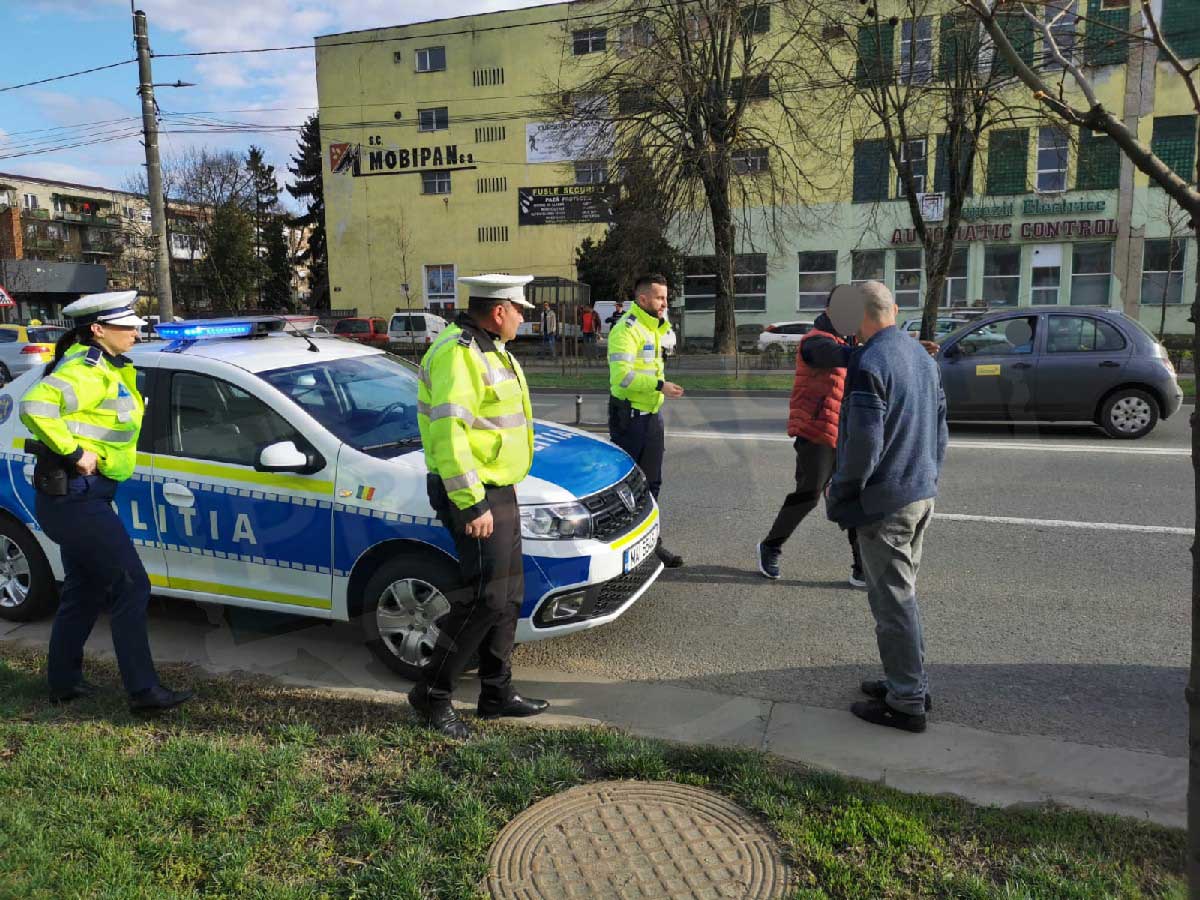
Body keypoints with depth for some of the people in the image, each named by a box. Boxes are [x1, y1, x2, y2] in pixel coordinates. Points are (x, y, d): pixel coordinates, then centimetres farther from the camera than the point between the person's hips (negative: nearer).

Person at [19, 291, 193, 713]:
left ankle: (63, 681, 32)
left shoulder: (105, 368, 15)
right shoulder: (88, 370, -17)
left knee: (84, 589, 20)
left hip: (79, 495, 11)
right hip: (76, 494, -11)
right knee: (131, 587, -8)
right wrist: (75, 453, -25)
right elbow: (35, 406, -31)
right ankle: (143, 690, -2)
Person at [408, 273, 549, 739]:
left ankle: (497, 692, 27)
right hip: (475, 495, -11)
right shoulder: (457, 353, -18)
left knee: (507, 596, 15)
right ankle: (432, 694, 8)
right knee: (485, 598, -7)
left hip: (498, 490, 11)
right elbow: (448, 432, -26)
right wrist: (471, 504, -26)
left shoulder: (487, 350, 16)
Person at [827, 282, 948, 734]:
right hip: (922, 494, 9)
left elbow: (863, 442, -22)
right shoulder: (923, 356, 10)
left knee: (892, 600, 1)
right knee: (902, 592, 20)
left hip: (885, 502, -9)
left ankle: (906, 702, 11)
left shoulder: (868, 363, -19)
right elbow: (940, 427, 16)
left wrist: (840, 495, -9)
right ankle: (910, 683, 31)